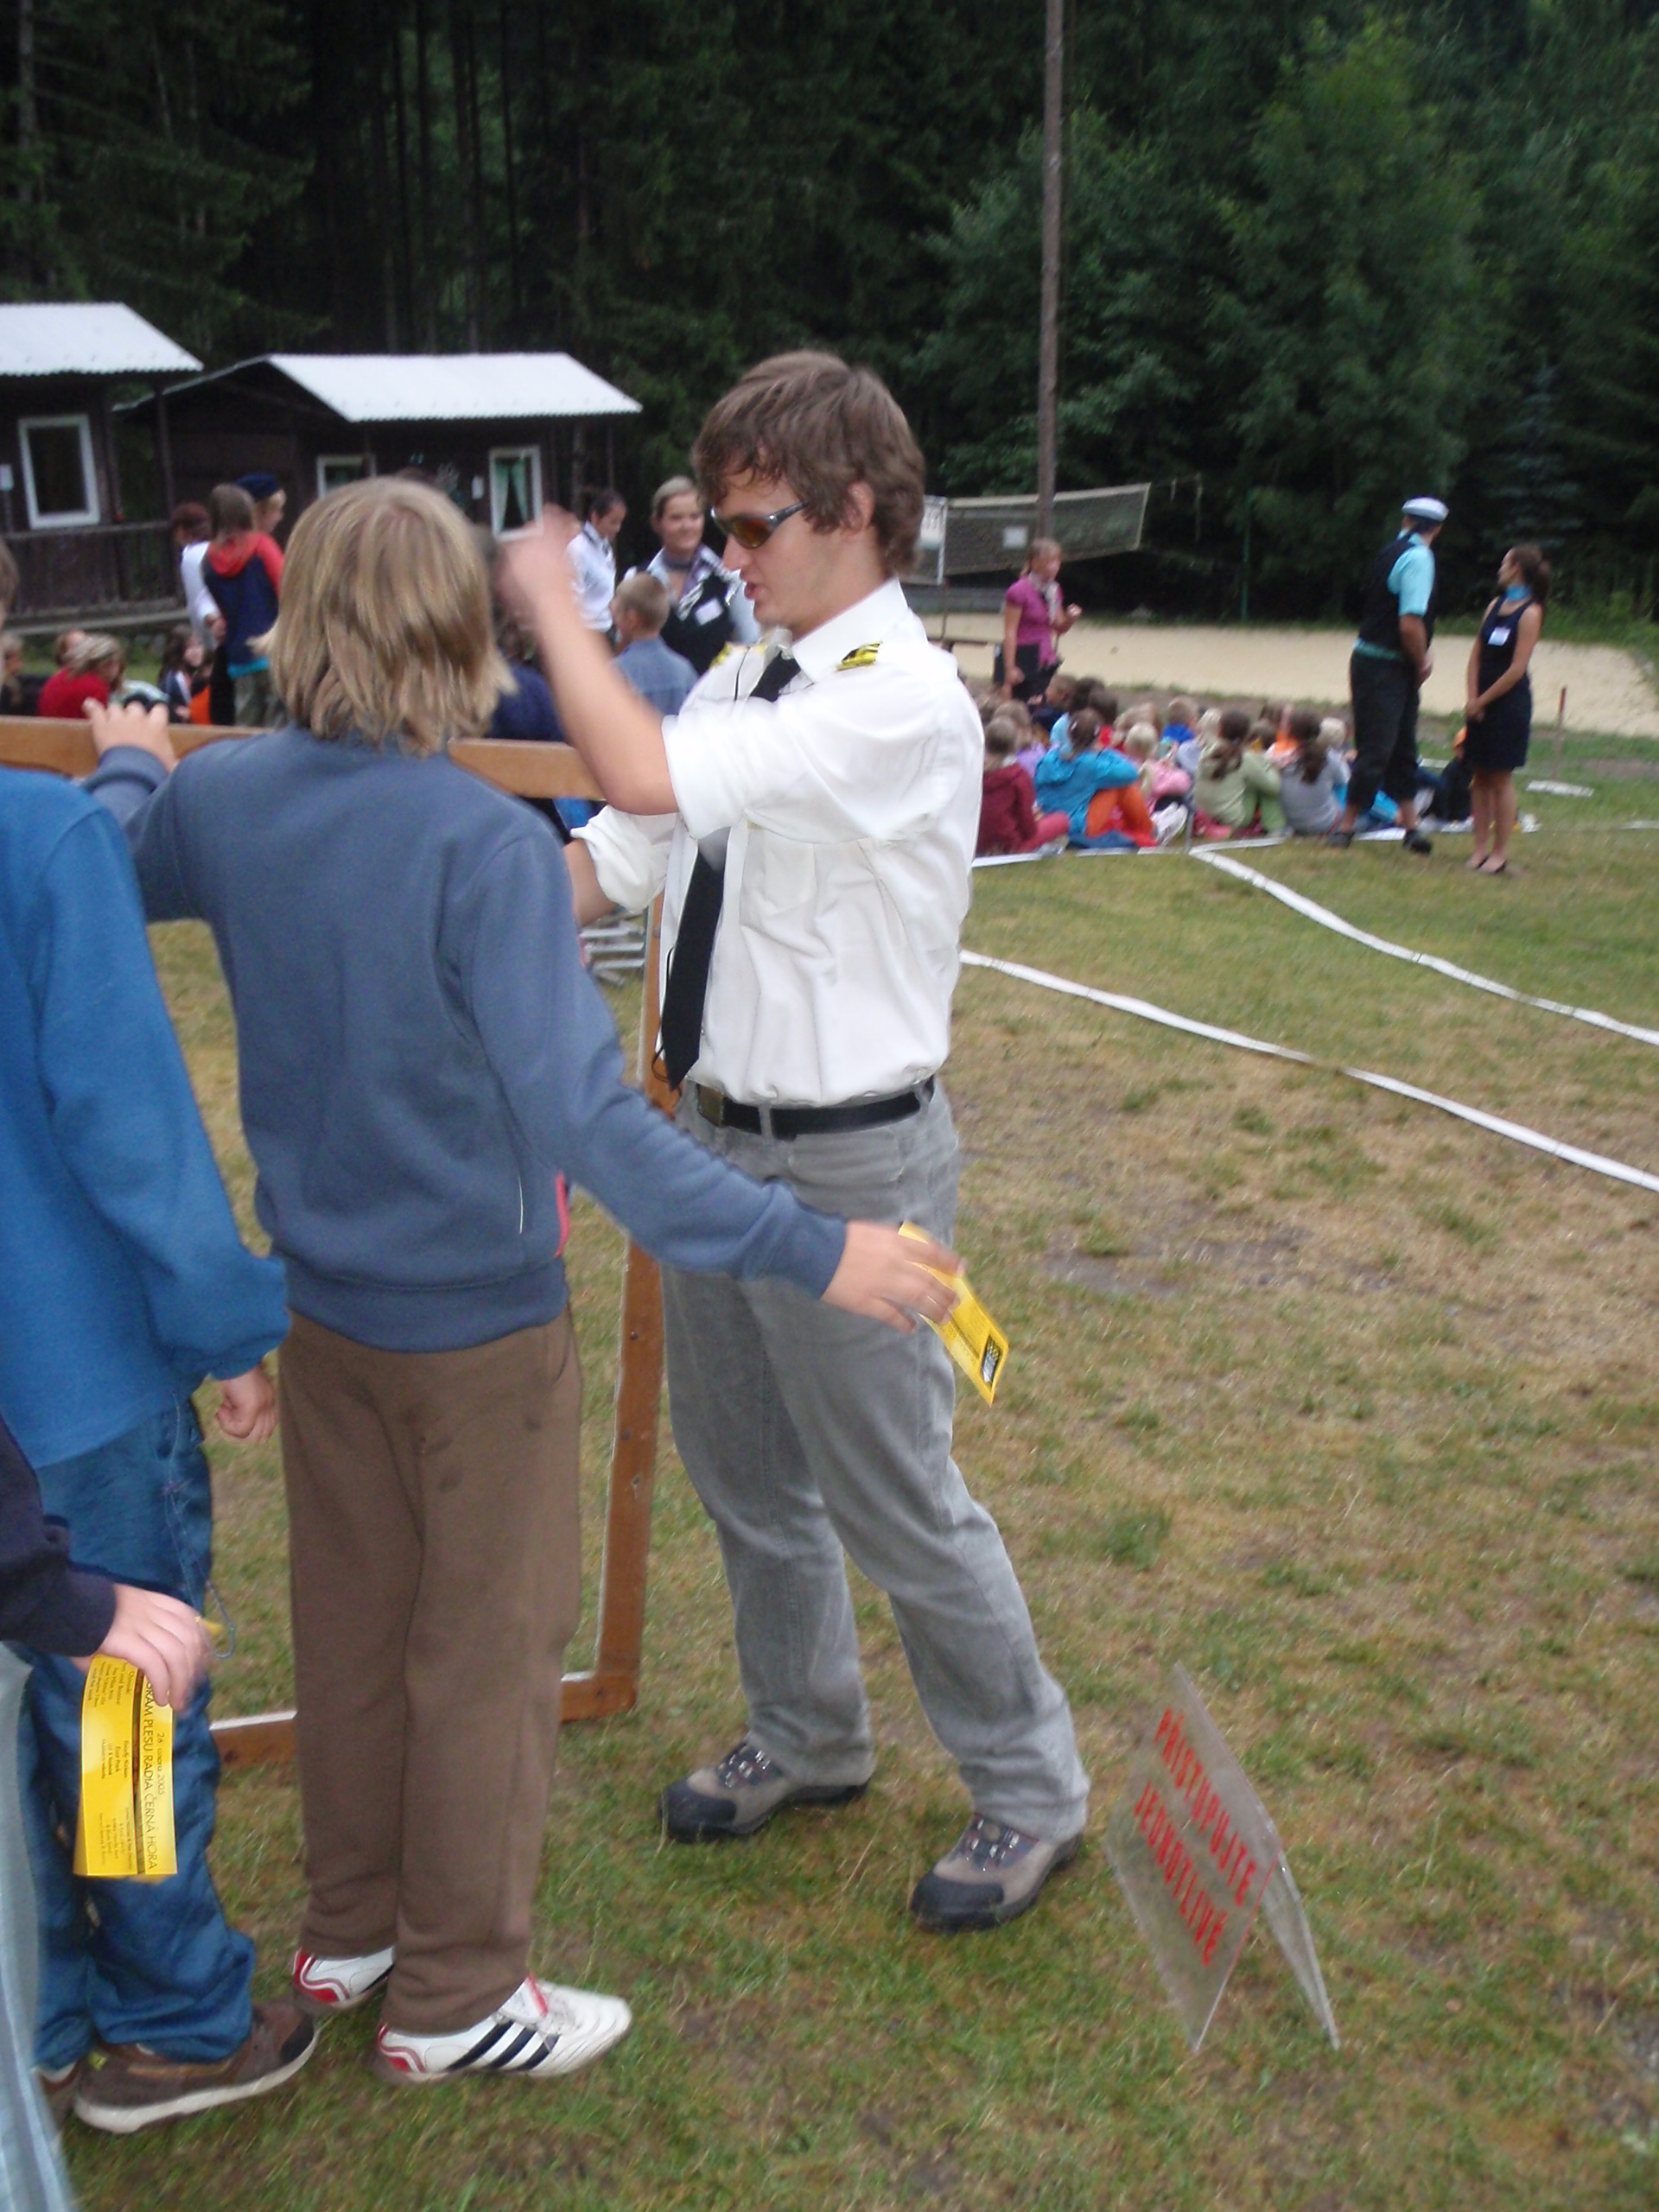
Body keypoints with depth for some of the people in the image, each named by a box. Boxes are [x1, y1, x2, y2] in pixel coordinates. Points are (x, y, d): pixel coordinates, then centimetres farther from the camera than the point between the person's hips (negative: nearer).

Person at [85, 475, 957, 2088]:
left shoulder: (221, 800, -6)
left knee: (348, 1622, 22)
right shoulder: (487, 847, -26)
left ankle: (347, 1933, 41)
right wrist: (810, 1252, -32)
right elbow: (584, 1120, -33)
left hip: (322, 1303, 6)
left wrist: (128, 763, 36)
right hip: (475, 1321, -6)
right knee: (486, 1650, 11)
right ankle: (454, 1997, 28)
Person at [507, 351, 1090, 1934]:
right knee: (740, 1473, 22)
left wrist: (553, 603, -19)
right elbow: (607, 858, 4)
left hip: (847, 1165, -8)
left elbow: (643, 778, -33)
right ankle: (806, 1739, 47)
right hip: (716, 1133, 8)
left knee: (896, 1502, 6)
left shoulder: (905, 704, -22)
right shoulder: (745, 684, 5)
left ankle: (1029, 1796, 31)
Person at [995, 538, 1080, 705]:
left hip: (1045, 659, 7)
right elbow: (1010, 633, -14)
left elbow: (1059, 628, 18)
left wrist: (1070, 618, -5)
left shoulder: (1053, 590, 11)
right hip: (1022, 658, -7)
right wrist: (1010, 669, -18)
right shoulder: (1019, 591, -11)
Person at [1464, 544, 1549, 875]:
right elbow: (1476, 654, 7)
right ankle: (1481, 848, 12)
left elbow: (1517, 669, -15)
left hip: (1509, 703, -6)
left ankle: (1499, 855, 3)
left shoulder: (1530, 613, -10)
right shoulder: (1495, 606, 10)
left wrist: (1482, 700, -11)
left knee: (1500, 779, -2)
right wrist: (1472, 698, -5)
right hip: (1481, 703, 7)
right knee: (1479, 777, 7)